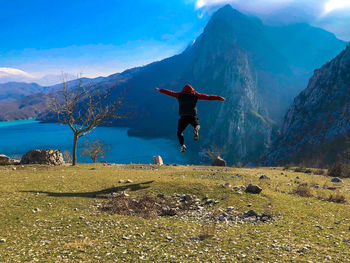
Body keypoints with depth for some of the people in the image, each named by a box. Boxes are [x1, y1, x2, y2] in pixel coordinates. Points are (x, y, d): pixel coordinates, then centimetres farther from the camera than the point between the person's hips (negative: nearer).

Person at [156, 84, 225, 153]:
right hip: (193, 117, 0)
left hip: (183, 117, 0)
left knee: (179, 132, 20)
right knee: (197, 126, 31)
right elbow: (208, 97, 9)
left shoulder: (180, 95, 13)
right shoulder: (195, 95, 12)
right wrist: (219, 98, 12)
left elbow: (170, 92, 24)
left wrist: (160, 90, 38)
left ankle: (183, 145, -4)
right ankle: (196, 130, -7)